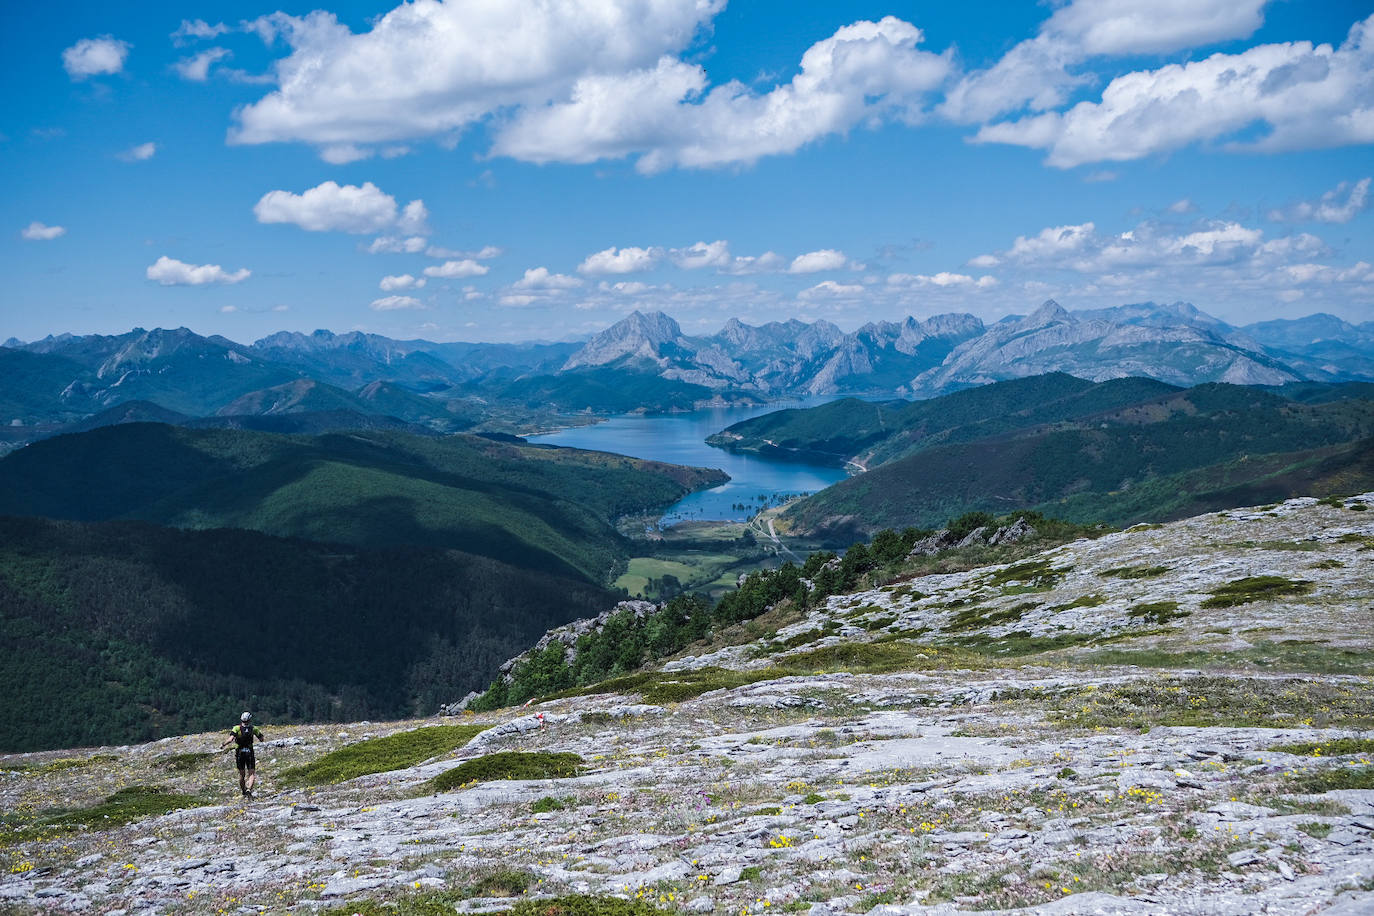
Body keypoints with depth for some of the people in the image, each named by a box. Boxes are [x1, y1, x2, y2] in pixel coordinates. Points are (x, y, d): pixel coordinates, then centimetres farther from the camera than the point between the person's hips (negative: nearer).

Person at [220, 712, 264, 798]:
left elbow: (231, 739, -20)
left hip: (239, 753, 1)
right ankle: (249, 789, -21)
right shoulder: (253, 728, -2)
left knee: (241, 774, 15)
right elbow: (261, 739, 1)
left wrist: (223, 745, -5)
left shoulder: (236, 728, -5)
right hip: (249, 753, -1)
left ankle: (244, 793, 24)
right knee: (252, 774, 2)